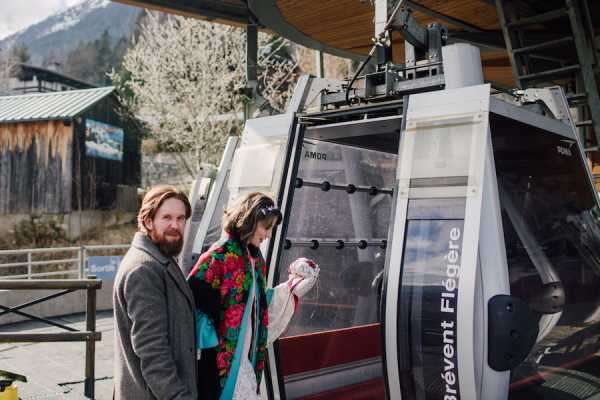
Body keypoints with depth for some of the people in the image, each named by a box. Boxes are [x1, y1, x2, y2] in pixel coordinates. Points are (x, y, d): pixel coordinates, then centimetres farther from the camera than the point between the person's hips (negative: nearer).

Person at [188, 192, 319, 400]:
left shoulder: (254, 257, 11)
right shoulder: (220, 255, -15)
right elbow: (193, 299, -18)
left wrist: (291, 289, 10)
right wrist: (209, 342, -21)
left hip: (248, 355, 8)